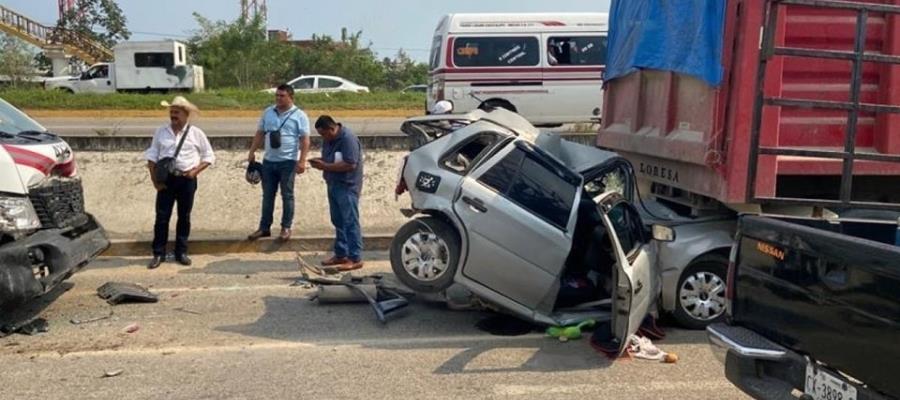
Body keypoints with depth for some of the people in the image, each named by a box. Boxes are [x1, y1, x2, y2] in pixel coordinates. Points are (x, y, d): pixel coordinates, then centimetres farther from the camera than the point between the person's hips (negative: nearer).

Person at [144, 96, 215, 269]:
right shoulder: (161, 132, 6)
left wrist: (195, 171, -10)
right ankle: (158, 253, 9)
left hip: (187, 179, -1)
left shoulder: (196, 133, 1)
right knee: (162, 216, 1)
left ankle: (181, 252, 19)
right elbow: (152, 156, 8)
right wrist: (154, 178, -2)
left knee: (184, 216, 7)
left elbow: (209, 156, 4)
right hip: (165, 178, 1)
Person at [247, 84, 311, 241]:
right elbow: (260, 134, 14)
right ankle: (264, 227, 17)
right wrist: (252, 152, 8)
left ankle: (286, 228, 12)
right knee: (267, 195, 9)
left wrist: (302, 160, -18)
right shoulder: (268, 112, 9)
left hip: (288, 162, -5)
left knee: (287, 195, 3)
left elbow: (305, 140, -10)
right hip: (269, 161, 5)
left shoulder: (299, 115, -5)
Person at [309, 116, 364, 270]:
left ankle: (355, 259, -3)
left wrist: (325, 166, -21)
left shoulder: (348, 139, -18)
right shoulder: (328, 139, 10)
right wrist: (320, 162, -2)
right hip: (334, 185, 9)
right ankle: (341, 255, 23)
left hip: (347, 187, -9)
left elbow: (350, 165, -25)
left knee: (350, 222, -7)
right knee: (338, 222, 14)